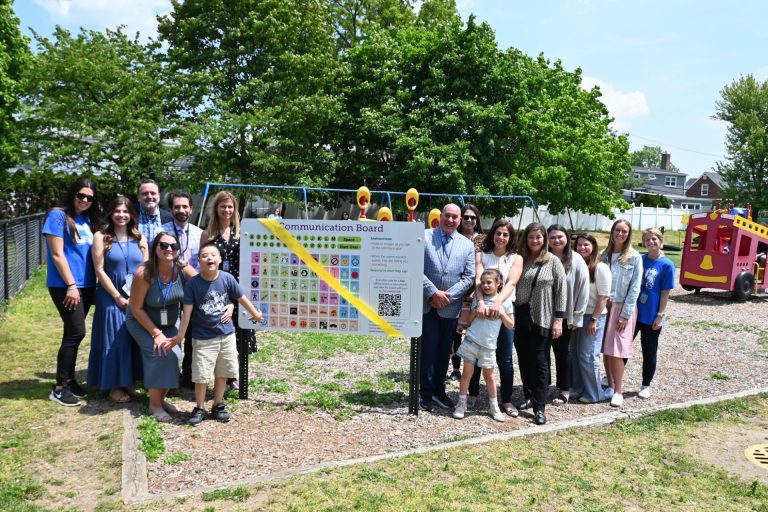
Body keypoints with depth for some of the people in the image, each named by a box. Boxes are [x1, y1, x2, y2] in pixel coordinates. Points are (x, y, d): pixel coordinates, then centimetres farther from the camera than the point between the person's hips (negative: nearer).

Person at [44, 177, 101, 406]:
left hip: (86, 285, 7)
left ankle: (69, 379, 23)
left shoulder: (88, 219, 12)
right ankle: (59, 387, 2)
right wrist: (71, 285, -16)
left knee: (73, 333, 12)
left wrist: (93, 284, 11)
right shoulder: (58, 216, -8)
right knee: (76, 332, -9)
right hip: (65, 285, -7)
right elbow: (57, 254, -13)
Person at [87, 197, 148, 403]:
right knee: (113, 339, 1)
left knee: (134, 338, 6)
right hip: (111, 297, -3)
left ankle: (128, 381, 20)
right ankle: (112, 385, 13)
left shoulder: (140, 238, 7)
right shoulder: (101, 237, -3)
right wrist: (118, 297, -11)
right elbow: (99, 270, -8)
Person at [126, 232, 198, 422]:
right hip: (142, 322, -4)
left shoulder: (183, 270, -21)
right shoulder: (144, 273, -29)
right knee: (161, 354, -19)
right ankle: (154, 404, -2)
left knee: (175, 355, -11)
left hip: (169, 323, 4)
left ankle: (161, 398, 14)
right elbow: (136, 309, -21)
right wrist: (156, 333, -19)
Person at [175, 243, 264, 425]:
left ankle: (218, 406, 31)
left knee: (222, 374, 14)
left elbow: (241, 298, 5)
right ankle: (199, 409, 21)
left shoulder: (227, 278, -9)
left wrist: (255, 313, 17)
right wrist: (180, 335, -7)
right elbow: (187, 311, -10)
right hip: (203, 338, -2)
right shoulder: (192, 283, -14)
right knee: (201, 376, 0)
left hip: (226, 335, 3)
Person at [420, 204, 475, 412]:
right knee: (428, 350, 1)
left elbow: (469, 277, 2)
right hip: (427, 304, -2)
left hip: (450, 307, 3)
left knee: (444, 351, 12)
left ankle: (439, 391, 26)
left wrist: (448, 295, -9)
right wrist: (433, 292, -14)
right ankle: (426, 393, 14)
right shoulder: (424, 237, -1)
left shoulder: (467, 245, 6)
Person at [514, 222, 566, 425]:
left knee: (539, 362, -1)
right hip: (520, 318, 4)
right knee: (524, 360, 13)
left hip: (542, 320, -3)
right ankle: (529, 396, 29)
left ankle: (539, 407, 4)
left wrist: (558, 319, -8)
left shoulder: (553, 262, -3)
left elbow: (561, 291, -4)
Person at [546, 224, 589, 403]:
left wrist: (577, 317, -7)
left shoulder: (576, 261, -6)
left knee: (562, 352, 9)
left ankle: (564, 390, 22)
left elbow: (583, 290, -6)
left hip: (564, 316, -2)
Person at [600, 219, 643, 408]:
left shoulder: (634, 257, -4)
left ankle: (618, 391, 3)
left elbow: (635, 287, -7)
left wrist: (625, 314, -11)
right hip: (605, 306, 4)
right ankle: (610, 384, 21)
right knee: (605, 349, 7)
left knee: (616, 350, -5)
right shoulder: (604, 255, 6)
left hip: (623, 307, -4)